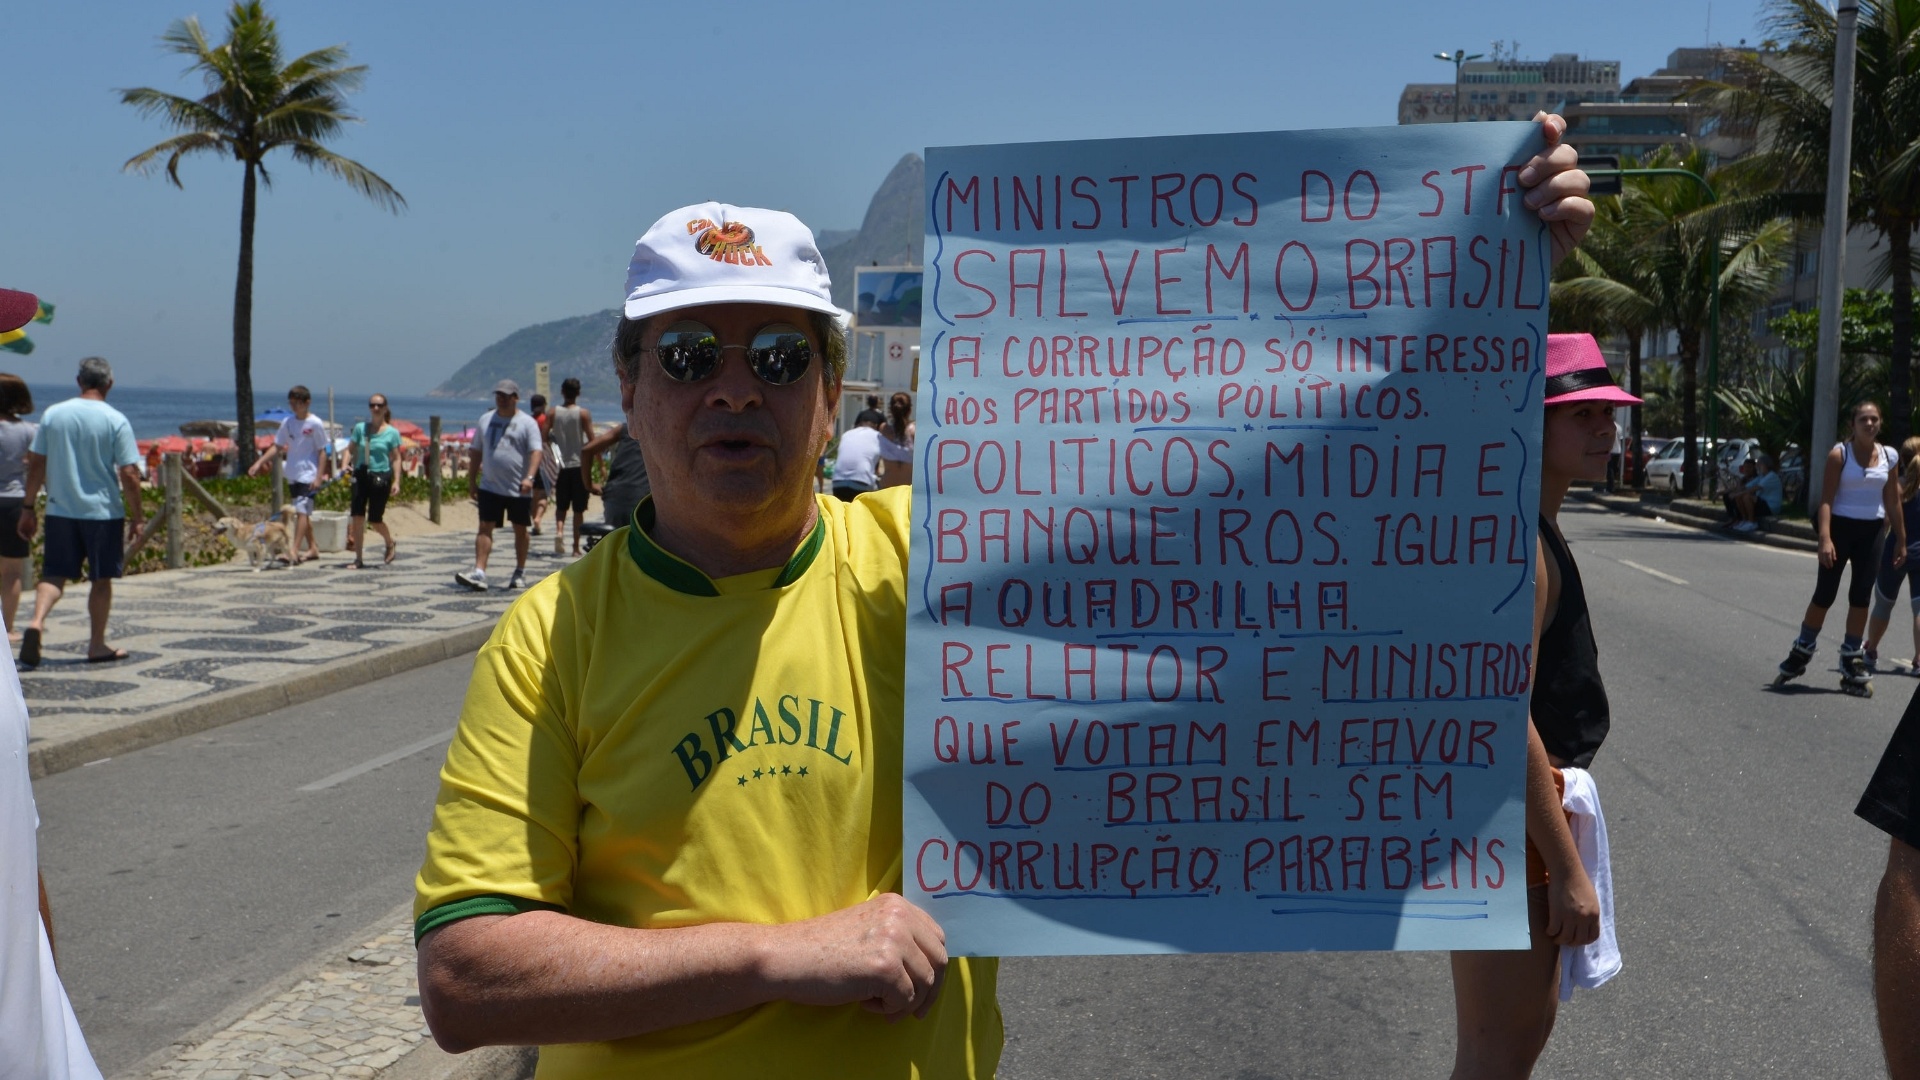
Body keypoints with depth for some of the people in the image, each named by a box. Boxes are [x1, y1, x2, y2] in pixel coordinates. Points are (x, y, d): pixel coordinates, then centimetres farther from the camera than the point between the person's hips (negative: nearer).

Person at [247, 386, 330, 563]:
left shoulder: (315, 424, -8)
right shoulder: (287, 423, 7)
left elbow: (323, 451, -7)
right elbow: (277, 447, 12)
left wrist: (319, 476, -13)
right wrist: (259, 463, 1)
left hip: (308, 475, -7)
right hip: (292, 475, 7)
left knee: (301, 510, -14)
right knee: (303, 512, 12)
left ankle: (295, 551, -17)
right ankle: (312, 548, 22)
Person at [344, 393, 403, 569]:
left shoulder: (391, 433, -2)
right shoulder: (360, 428, 5)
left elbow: (396, 458, -3)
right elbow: (350, 449, 11)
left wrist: (396, 481, -10)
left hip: (381, 476, -3)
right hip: (361, 475, 3)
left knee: (375, 519, 2)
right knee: (357, 517, -6)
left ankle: (391, 544, 33)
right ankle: (358, 559, 1)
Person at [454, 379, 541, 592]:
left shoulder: (527, 423, -3)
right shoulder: (485, 420, 10)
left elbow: (535, 452, -12)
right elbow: (476, 453, 15)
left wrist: (529, 477, -26)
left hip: (519, 489, -3)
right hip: (490, 487, 3)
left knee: (520, 530, 9)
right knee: (485, 528, -7)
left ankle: (520, 572, 22)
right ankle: (479, 573, -13)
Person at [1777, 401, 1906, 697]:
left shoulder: (1888, 456, 5)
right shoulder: (1839, 454, -7)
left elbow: (1893, 502, 11)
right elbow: (1826, 498, -13)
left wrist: (1901, 540, 11)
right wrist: (1825, 539, -23)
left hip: (1871, 532, 3)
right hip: (1841, 527, -3)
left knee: (1861, 597, 5)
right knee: (1824, 594, 0)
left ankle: (1852, 663, 14)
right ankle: (1800, 653, 15)